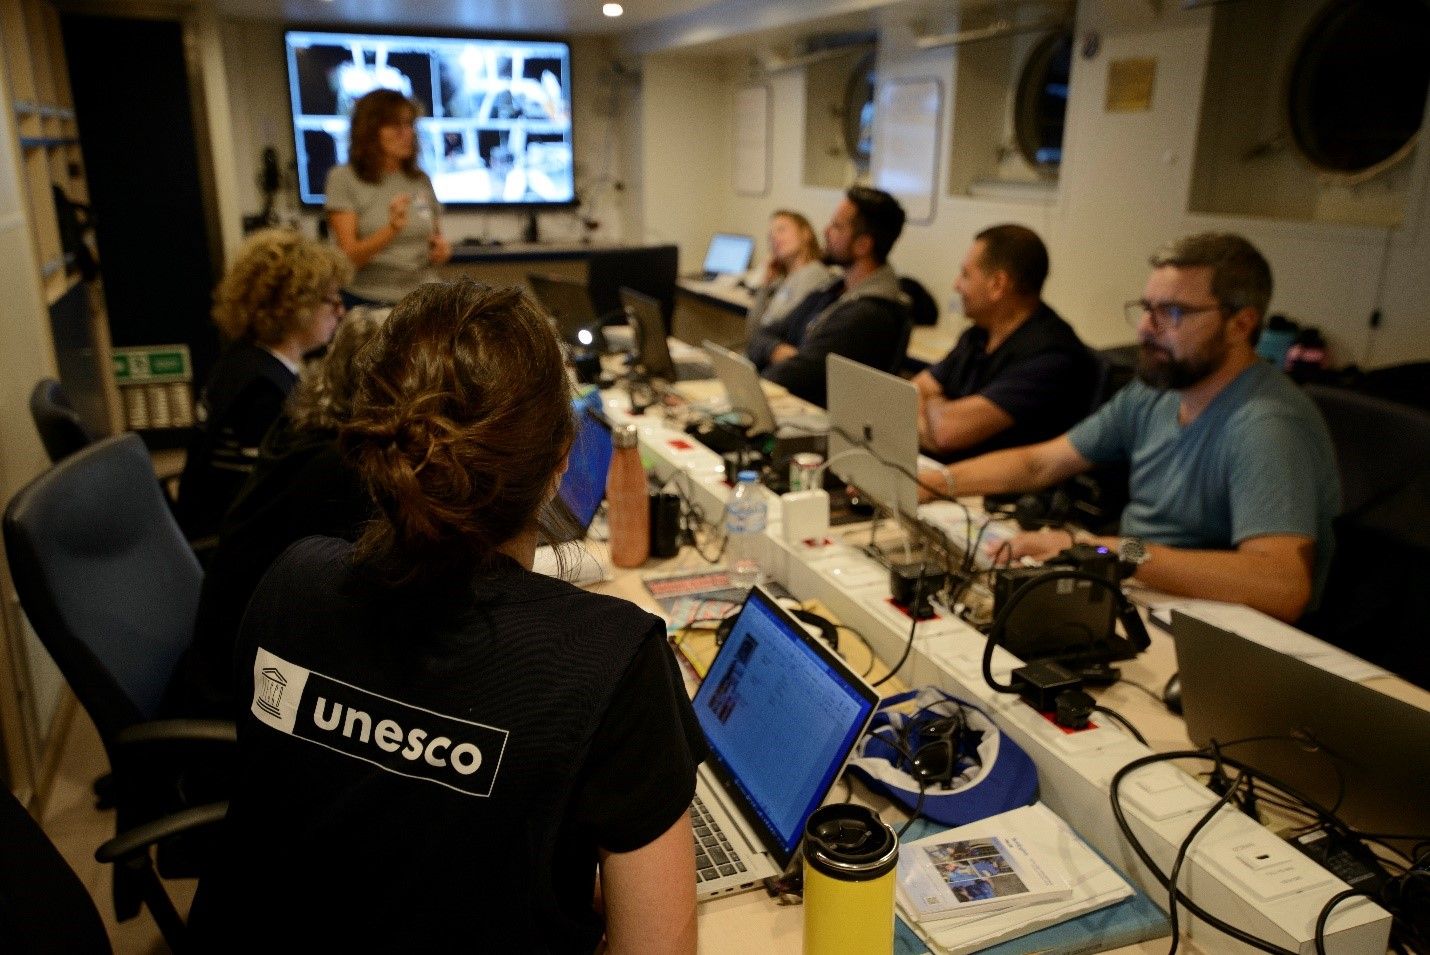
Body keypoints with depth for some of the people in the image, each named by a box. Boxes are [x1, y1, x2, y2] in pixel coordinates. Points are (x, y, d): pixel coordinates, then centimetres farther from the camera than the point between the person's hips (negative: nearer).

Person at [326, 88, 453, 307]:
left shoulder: (421, 180, 10)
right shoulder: (344, 178, -2)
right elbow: (349, 257, -10)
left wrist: (442, 249, -2)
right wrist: (392, 229, -25)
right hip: (368, 302, -3)